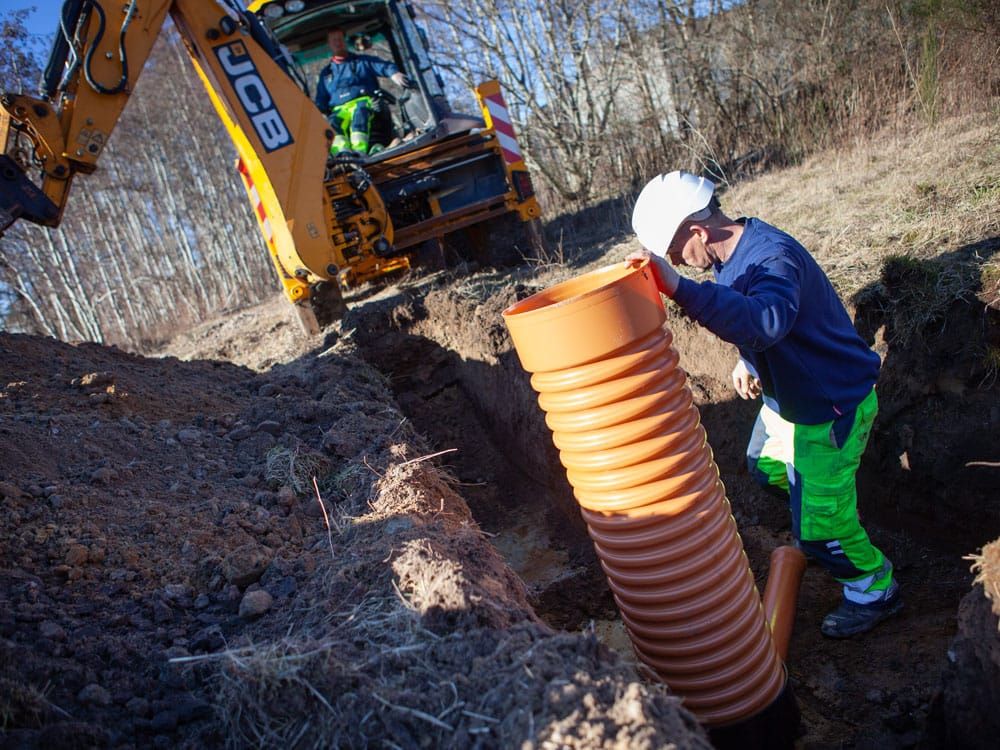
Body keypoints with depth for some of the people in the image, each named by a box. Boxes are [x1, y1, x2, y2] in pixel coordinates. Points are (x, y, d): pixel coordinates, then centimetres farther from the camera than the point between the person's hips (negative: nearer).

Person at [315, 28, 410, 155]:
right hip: (339, 110, 2)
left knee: (360, 111, -40)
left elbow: (385, 66, 9)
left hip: (363, 102, -2)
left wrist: (394, 73, -15)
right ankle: (341, 153, -62)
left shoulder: (362, 61, 24)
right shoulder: (325, 73, 31)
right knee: (332, 123, -35)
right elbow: (320, 101, 27)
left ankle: (359, 152, -61)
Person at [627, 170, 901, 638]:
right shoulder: (735, 254, -2)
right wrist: (747, 361, 2)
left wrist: (680, 289, -64)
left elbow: (766, 321, -55)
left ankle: (875, 591, 26)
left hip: (830, 406, -10)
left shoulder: (773, 258, -33)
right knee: (765, 466, 29)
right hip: (786, 397, 10)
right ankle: (835, 522, 53)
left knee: (818, 529, -2)